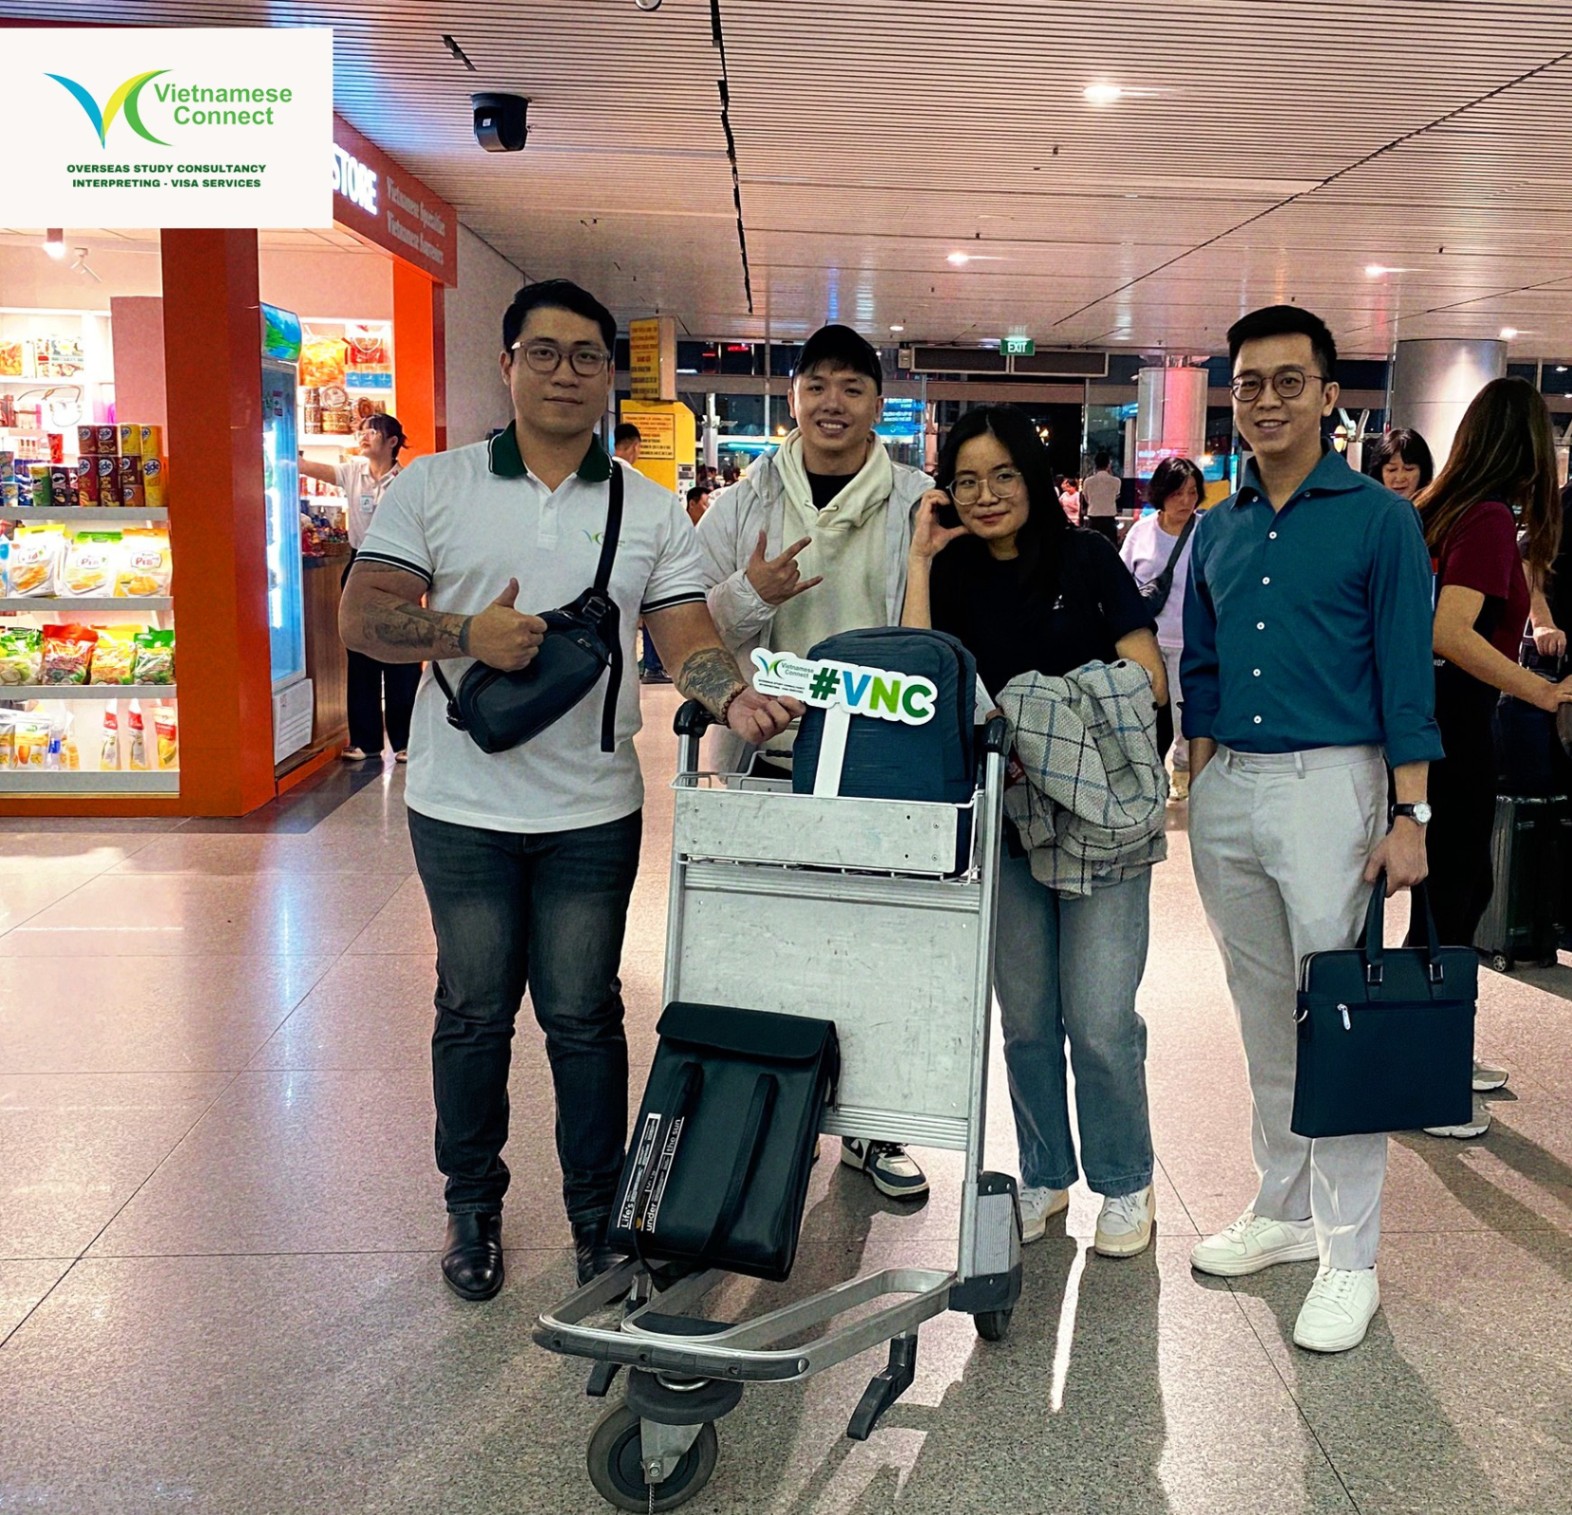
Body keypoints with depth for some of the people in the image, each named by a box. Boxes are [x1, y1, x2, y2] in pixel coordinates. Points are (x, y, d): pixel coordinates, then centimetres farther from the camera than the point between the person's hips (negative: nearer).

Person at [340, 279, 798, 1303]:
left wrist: (736, 698, -24)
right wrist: (467, 633, -21)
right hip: (463, 805, 0)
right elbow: (363, 616, -3)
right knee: (474, 1011, 11)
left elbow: (688, 637, -3)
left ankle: (599, 1209, 24)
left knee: (584, 1015, 8)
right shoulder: (432, 488, 2)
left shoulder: (653, 512, 5)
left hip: (593, 810, 0)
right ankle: (473, 1205, 30)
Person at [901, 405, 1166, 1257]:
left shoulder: (1087, 559, -1)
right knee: (1025, 1018, 11)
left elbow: (1147, 682, -5)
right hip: (1002, 821, 3)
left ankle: (1124, 1185, 17)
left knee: (1099, 1019, -3)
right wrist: (919, 559, -8)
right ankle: (1043, 1175, 29)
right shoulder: (954, 576, 6)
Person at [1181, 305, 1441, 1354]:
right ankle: (1285, 1211, 27)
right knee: (1264, 1018, 13)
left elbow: (1407, 675, -6)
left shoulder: (1379, 518, -2)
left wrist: (1410, 815, -12)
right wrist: (1201, 792, 11)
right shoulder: (1218, 532, 13)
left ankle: (1350, 1258, 7)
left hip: (1328, 783, -5)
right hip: (1227, 788, 5)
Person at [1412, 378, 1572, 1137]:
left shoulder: (1447, 508, 9)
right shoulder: (1492, 518, -16)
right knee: (1453, 889, -1)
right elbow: (1452, 633, -27)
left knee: (1463, 882, 17)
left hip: (1441, 710, 9)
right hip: (1458, 715, -9)